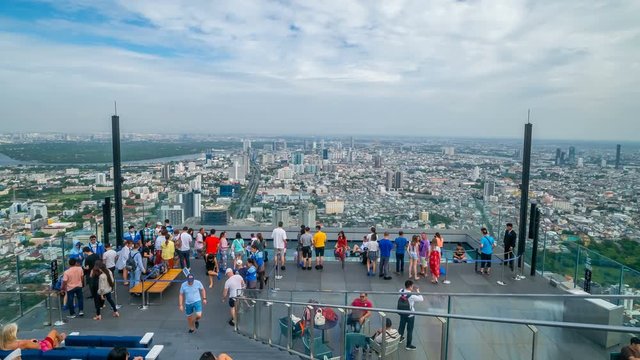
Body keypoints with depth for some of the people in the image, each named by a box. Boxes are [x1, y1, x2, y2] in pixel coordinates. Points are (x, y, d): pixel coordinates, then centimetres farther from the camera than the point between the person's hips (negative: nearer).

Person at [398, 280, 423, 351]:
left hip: (402, 313, 6)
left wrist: (412, 291, 1)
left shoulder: (401, 291, -14)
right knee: (410, 330, 10)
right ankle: (408, 345, 21)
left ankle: (400, 338, 48)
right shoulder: (412, 296, -31)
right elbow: (421, 299, -21)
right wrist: (418, 291, -9)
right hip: (410, 315, -6)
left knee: (402, 325, 27)